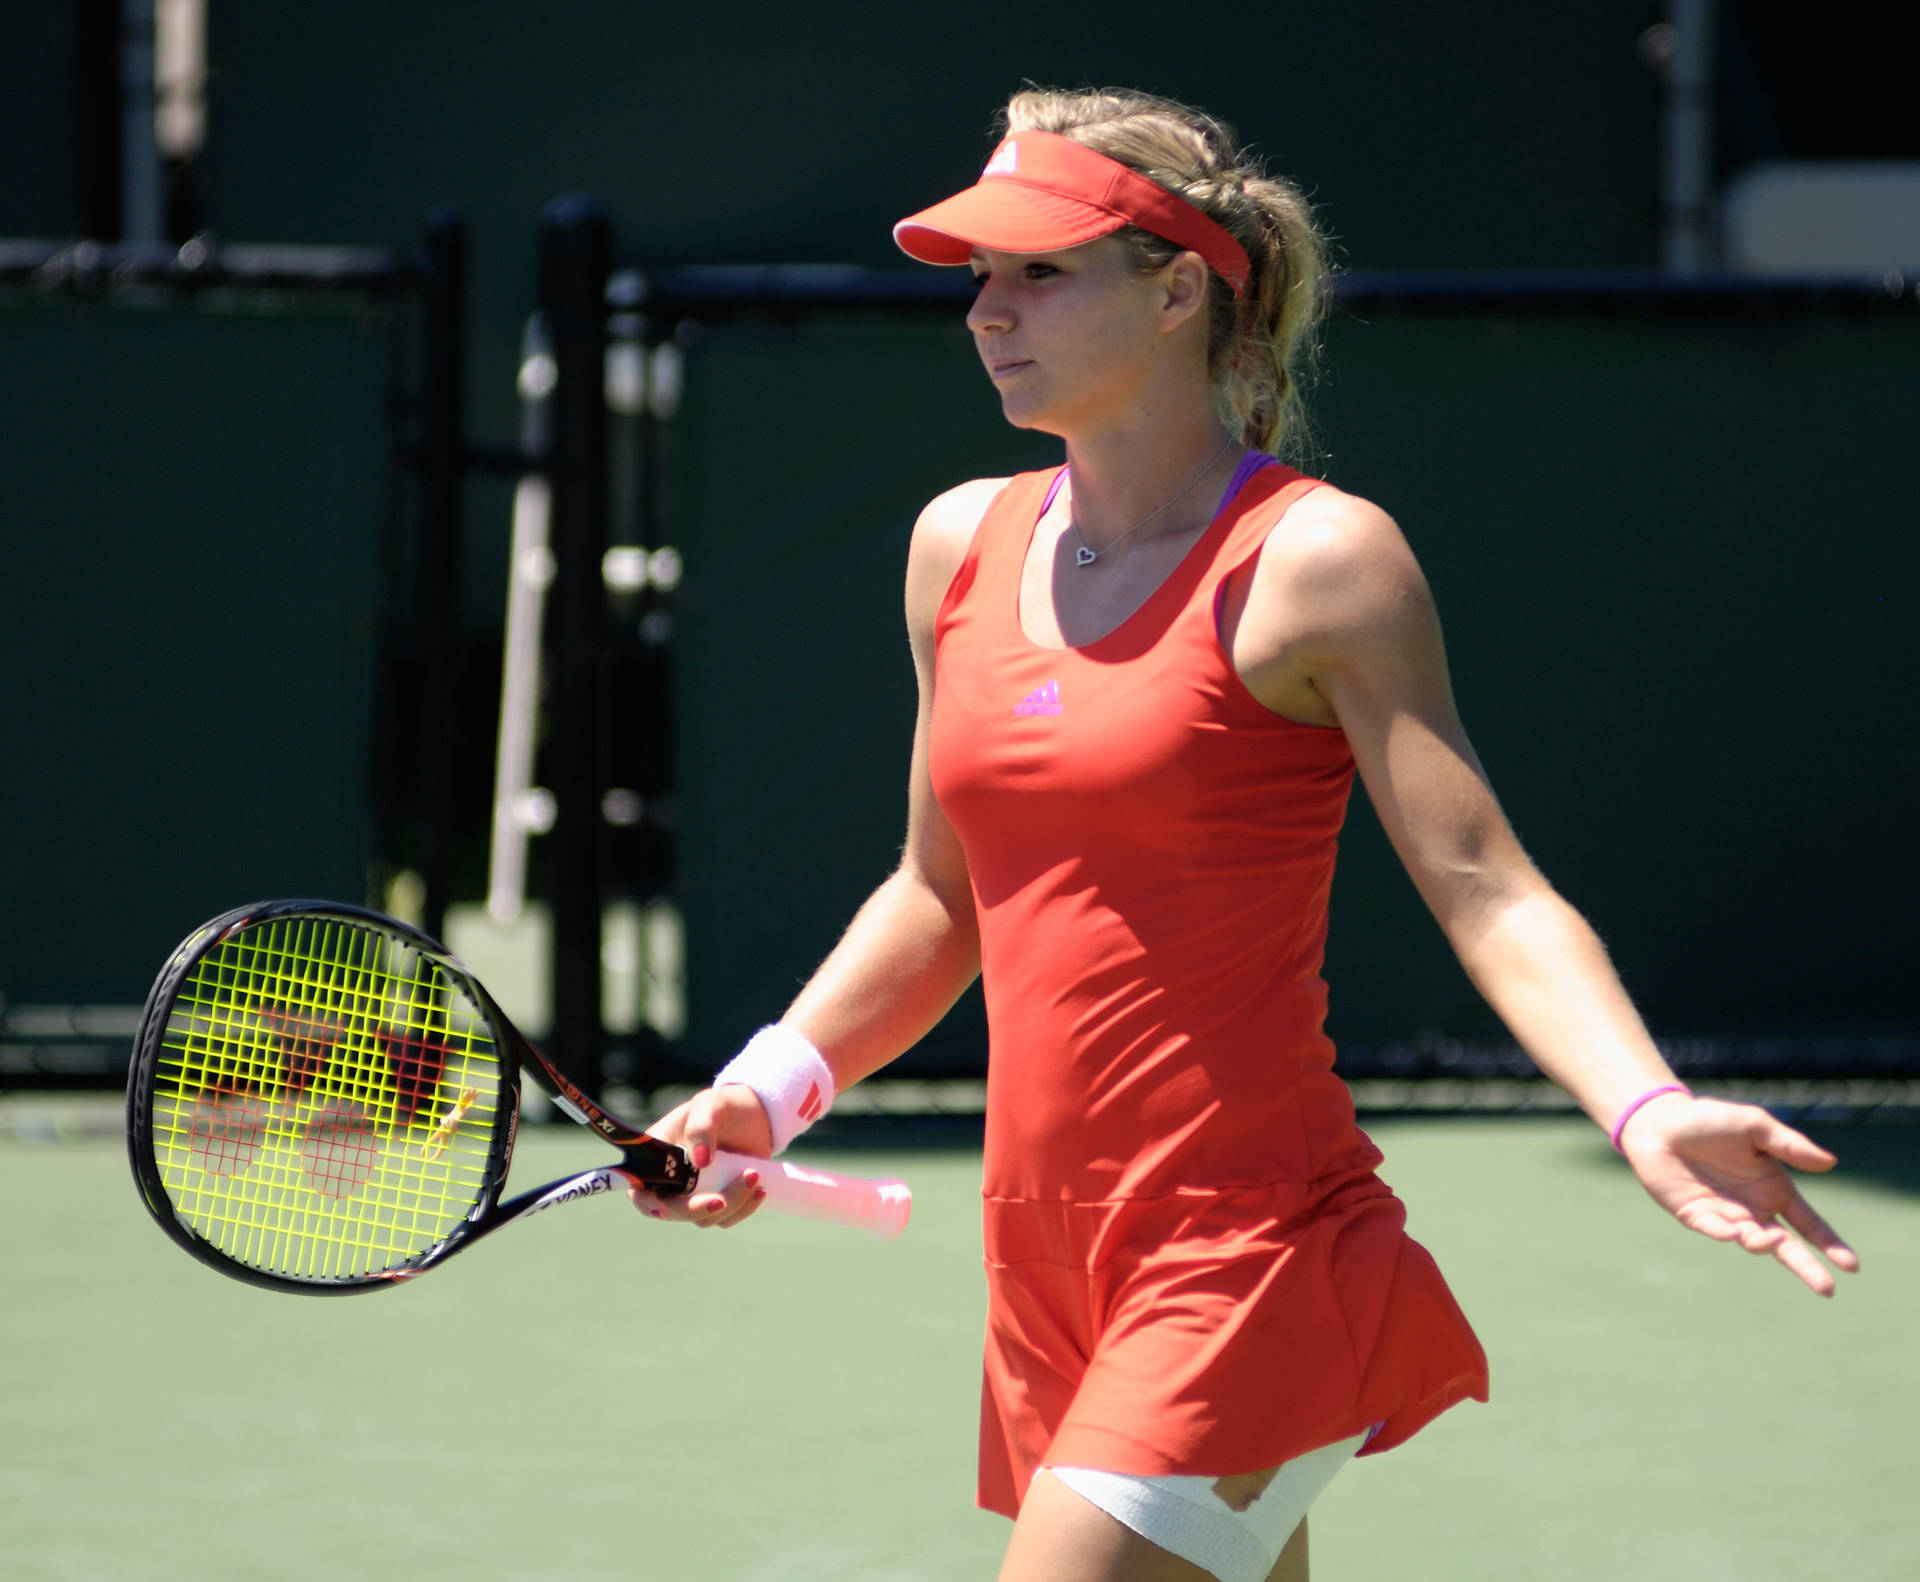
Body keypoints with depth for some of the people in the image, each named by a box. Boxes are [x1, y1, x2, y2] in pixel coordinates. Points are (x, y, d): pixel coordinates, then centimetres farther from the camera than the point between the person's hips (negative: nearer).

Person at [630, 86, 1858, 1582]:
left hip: (1249, 1261, -7)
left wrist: (1645, 1110, -29)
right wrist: (772, 1086, 10)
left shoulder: (1315, 561, -8)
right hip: (1050, 1266, 7)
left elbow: (1486, 889, -13)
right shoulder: (962, 547, 11)